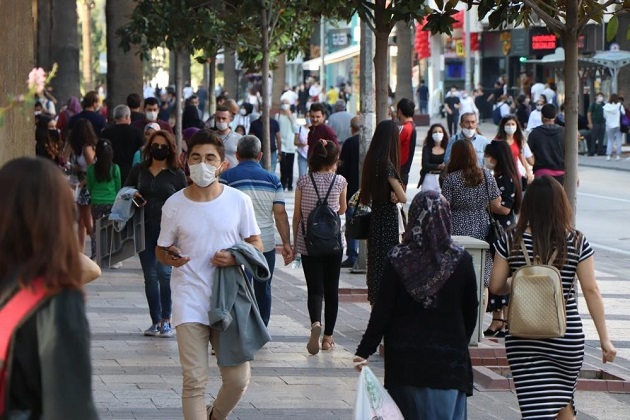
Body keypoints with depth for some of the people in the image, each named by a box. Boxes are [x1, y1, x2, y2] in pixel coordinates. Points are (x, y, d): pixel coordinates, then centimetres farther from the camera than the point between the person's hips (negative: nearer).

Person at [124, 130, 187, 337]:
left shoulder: (177, 174, 4)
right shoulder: (138, 171, 11)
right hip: (144, 229, 3)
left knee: (163, 272, -15)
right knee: (150, 275, 5)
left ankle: (166, 320, -6)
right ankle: (156, 321, 11)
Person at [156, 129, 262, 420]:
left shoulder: (239, 201, 0)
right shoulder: (174, 205, 0)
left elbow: (256, 243, 8)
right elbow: (161, 249, 8)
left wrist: (236, 257, -13)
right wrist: (170, 257, -16)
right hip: (190, 304, -1)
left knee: (238, 379, 3)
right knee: (194, 380, -6)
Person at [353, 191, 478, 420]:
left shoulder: (397, 259, -7)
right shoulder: (461, 260, -5)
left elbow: (382, 310, -7)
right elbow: (470, 312, 3)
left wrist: (364, 351, -2)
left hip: (404, 360, 1)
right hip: (448, 360, -1)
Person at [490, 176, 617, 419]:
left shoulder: (512, 241, -5)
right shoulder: (577, 243, -6)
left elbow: (495, 286, -2)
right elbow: (591, 291, -6)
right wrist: (604, 338, -2)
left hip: (523, 339, -1)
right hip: (567, 336, 1)